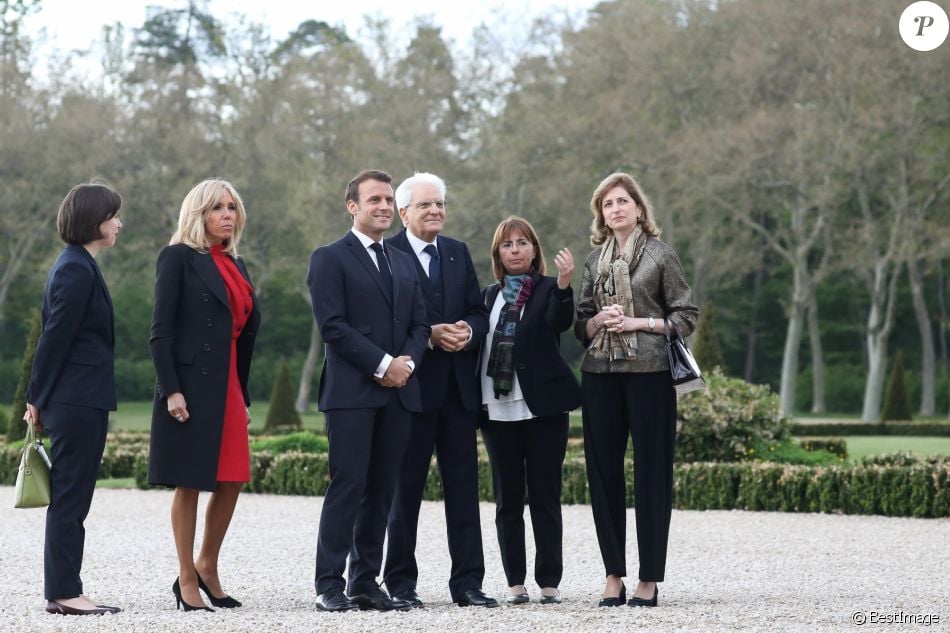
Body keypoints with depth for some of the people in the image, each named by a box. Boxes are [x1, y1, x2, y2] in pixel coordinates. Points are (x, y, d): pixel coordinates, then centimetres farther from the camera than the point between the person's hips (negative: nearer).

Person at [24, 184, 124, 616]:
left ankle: (63, 591, 14)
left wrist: (38, 397, 16)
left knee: (70, 499, 10)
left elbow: (52, 336, 17)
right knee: (70, 497, -6)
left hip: (75, 401, 10)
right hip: (79, 399, -10)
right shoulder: (77, 270, -14)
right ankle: (63, 593, -2)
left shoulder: (75, 266, 16)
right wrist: (38, 398, -11)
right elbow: (56, 338, -15)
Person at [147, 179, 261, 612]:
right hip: (191, 385, -7)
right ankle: (187, 581, 6)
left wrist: (243, 396, 14)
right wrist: (171, 391, -17)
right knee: (189, 483, -1)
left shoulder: (236, 266, 16)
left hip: (228, 388, 7)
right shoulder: (178, 258, -4)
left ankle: (207, 568, 20)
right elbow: (160, 330, -10)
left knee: (232, 481, 5)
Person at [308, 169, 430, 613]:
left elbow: (419, 323, 16)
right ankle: (329, 586, -5)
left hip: (398, 392, 6)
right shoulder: (330, 258, 0)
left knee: (381, 491, 5)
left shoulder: (402, 262, 20)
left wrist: (407, 361, -5)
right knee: (348, 485, -9)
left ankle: (366, 583, 9)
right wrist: (382, 363, -14)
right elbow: (331, 324, -10)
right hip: (351, 391, -6)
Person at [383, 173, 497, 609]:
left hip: (458, 385, 5)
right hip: (412, 382, -5)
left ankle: (467, 582, 8)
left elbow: (479, 313, 12)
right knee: (406, 486, 3)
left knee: (463, 485, 5)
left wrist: (468, 331, -9)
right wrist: (428, 335, -20)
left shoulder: (458, 252, 13)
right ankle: (400, 581, 10)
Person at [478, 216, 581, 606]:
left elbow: (560, 323, -18)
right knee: (507, 500, 5)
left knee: (545, 497, -1)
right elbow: (478, 342, 14)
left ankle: (549, 582, 3)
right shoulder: (489, 296, 13)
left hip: (542, 407, -4)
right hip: (498, 409, 4)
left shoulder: (549, 289, 2)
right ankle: (515, 582, 10)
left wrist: (564, 284, -33)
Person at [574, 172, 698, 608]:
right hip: (600, 375, 4)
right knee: (603, 471, 3)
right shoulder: (594, 260, 13)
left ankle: (650, 579, 3)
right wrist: (598, 321, -5)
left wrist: (638, 322, -10)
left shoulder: (660, 255, 2)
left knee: (651, 472, -2)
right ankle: (613, 575, 10)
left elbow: (687, 315, 0)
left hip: (649, 374, -4)